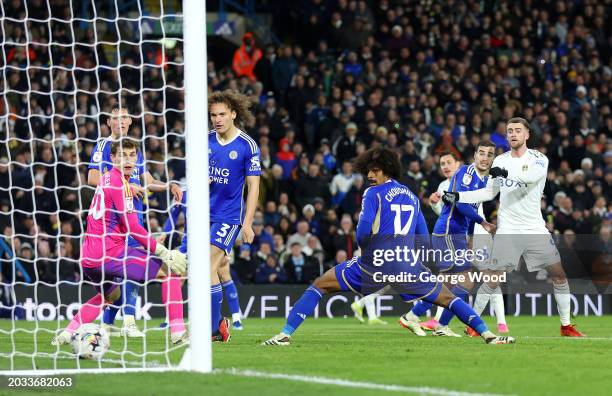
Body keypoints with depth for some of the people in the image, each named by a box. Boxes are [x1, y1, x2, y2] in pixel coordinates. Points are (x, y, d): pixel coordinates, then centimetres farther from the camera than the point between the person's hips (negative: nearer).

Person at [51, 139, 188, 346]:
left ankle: (67, 333, 18)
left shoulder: (106, 178, 18)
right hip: (110, 253, -9)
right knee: (170, 269, -1)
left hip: (88, 258, 9)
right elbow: (132, 227, -15)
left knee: (109, 295, 35)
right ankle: (177, 333, -8)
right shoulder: (119, 182, -10)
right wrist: (163, 252, -12)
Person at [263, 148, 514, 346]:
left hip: (375, 262, -4)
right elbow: (423, 238, 20)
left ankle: (286, 333, -3)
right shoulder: (412, 197, 18)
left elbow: (363, 231, -10)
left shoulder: (373, 193, 2)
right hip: (407, 264, 4)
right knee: (446, 297, 17)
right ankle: (487, 334, 3)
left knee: (319, 285, 8)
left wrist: (363, 247, 9)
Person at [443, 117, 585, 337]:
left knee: (559, 274, -2)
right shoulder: (500, 161, 7)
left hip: (535, 228, -1)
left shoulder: (538, 159, -4)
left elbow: (533, 176, -27)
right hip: (507, 230, 1)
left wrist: (507, 172, -44)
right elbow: (489, 193, 14)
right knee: (493, 278, -6)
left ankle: (566, 326, 9)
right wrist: (458, 197, 4)